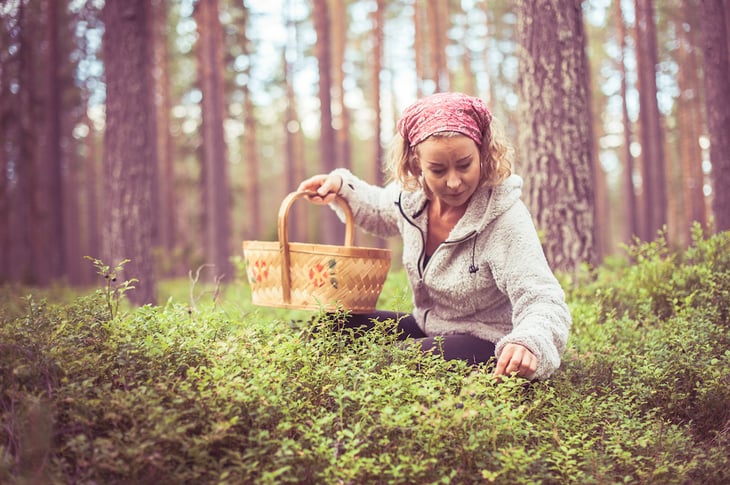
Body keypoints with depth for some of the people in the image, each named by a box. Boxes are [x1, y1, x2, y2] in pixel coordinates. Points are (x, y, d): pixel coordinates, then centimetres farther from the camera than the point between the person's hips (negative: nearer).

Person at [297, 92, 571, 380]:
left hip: (486, 345, -7)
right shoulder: (412, 194, -8)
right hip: (425, 328, 7)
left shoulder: (504, 219, -27)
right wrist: (341, 186, 0)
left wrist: (528, 343, -57)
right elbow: (379, 212, 19)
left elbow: (545, 303, -34)